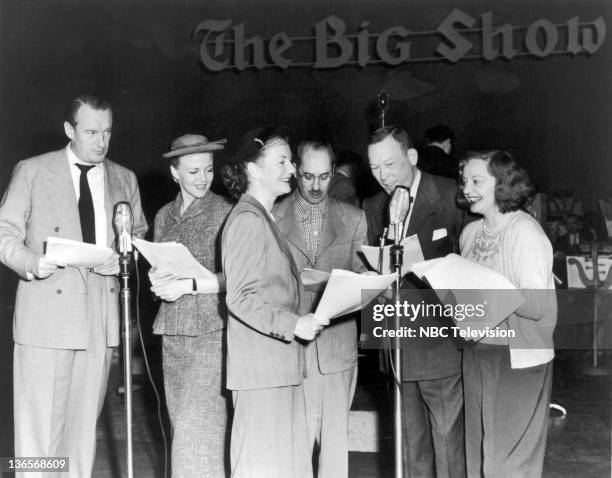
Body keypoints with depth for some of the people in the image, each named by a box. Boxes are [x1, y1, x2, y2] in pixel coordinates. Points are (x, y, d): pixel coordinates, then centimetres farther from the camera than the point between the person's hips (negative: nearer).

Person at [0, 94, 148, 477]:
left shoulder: (125, 180, 13)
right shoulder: (31, 172, 3)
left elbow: (140, 237, 19)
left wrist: (122, 258, -4)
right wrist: (31, 263, -18)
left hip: (101, 314, 3)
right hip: (47, 313, -3)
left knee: (85, 419, 8)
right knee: (39, 421, -4)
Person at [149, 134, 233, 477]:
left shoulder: (224, 213, -6)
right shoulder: (165, 216, 13)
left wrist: (188, 285, -15)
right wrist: (158, 279, -4)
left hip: (211, 331, -6)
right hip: (173, 331, 6)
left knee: (199, 425, -10)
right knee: (182, 423, 9)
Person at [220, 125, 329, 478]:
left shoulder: (266, 218, 17)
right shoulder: (247, 220, -13)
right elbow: (239, 298, -18)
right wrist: (293, 324, -21)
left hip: (282, 363, 9)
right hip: (261, 366, -9)